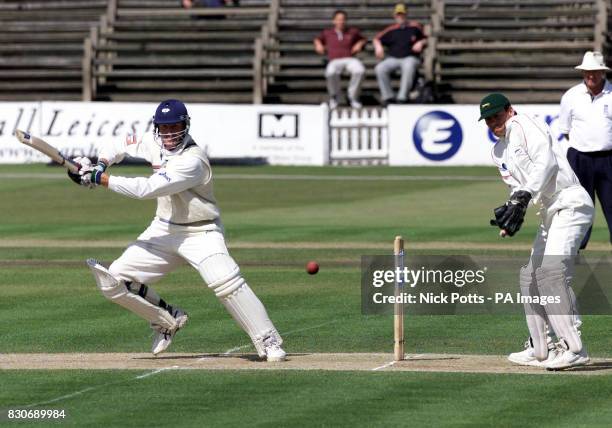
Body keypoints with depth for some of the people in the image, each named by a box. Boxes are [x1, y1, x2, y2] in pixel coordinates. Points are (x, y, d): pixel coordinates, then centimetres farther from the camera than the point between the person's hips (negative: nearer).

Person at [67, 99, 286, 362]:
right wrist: (100, 166, -8)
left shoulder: (192, 161, -26)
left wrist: (98, 178, -28)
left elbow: (146, 189, -31)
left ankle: (268, 342, -23)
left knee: (224, 280, -32)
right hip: (164, 230, 7)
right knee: (113, 281, -4)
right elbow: (120, 147, 15)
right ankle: (168, 319, 17)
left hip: (200, 232, -7)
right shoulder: (155, 144, -1)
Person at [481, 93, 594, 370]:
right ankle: (540, 349, 23)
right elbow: (518, 187, 16)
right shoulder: (499, 152, 20)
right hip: (551, 215, 10)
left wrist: (525, 195, -31)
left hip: (570, 204, -10)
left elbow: (546, 161, -21)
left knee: (552, 270, -23)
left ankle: (573, 348, -27)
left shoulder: (525, 126, -5)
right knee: (529, 275, 13)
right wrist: (512, 209, -7)